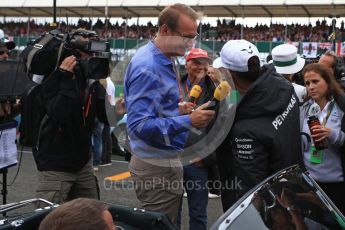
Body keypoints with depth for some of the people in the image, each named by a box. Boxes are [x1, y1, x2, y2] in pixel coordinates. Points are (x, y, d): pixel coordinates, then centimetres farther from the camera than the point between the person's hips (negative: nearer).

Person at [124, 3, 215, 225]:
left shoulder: (162, 60, 10)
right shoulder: (147, 68, -22)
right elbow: (140, 125, -28)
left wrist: (177, 110, 5)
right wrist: (188, 121, -27)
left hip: (164, 160, 10)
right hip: (157, 167, -10)